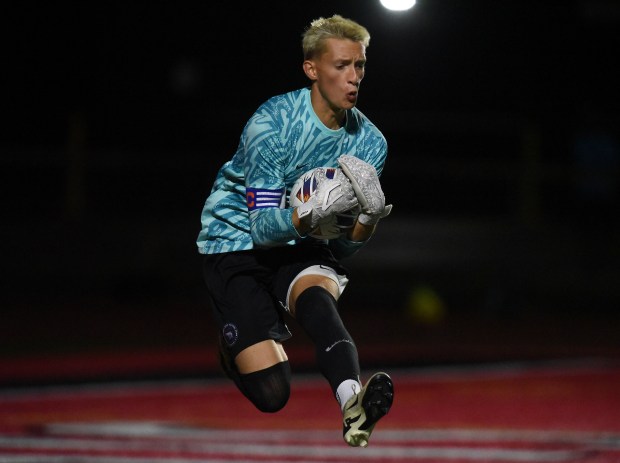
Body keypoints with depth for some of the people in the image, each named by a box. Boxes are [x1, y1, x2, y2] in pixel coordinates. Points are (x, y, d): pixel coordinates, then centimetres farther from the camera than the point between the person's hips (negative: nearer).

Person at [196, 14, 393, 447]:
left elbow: (344, 246, -3)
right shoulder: (271, 124, -19)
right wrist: (313, 212, -42)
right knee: (271, 393, -14)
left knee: (316, 295, -35)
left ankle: (353, 403, -54)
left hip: (300, 248, 4)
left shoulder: (369, 142, -4)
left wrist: (368, 219, -26)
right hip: (237, 245, -4)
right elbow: (263, 228, -22)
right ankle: (234, 348, 20)